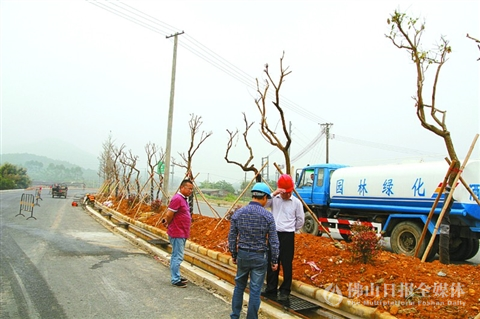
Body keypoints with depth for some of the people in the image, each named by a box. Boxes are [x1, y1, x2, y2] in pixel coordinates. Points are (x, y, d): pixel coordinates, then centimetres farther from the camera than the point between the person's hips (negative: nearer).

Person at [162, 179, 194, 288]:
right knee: (178, 256, -3)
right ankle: (175, 280, 6)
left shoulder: (183, 199, 13)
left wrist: (167, 221, 5)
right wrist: (169, 224, -4)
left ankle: (176, 276, 29)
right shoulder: (177, 198, -19)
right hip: (177, 233, -10)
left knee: (176, 256, 18)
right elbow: (169, 214, -21)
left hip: (182, 233, 10)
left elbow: (169, 215, 19)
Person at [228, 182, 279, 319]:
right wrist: (274, 260, 2)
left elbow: (232, 237, 1)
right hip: (260, 256, -3)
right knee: (255, 290, 7)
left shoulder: (238, 213, -4)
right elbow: (273, 241, -8)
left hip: (242, 254, 3)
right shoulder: (267, 215, -11)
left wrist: (234, 255, 14)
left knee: (239, 286, 20)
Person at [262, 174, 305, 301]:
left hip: (287, 236, -3)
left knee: (286, 264, 3)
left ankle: (285, 291, 17)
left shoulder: (296, 202, -3)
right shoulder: (274, 199, 0)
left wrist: (292, 230, 9)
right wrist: (274, 193, -25)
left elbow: (300, 220, 6)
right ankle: (271, 289, 24)